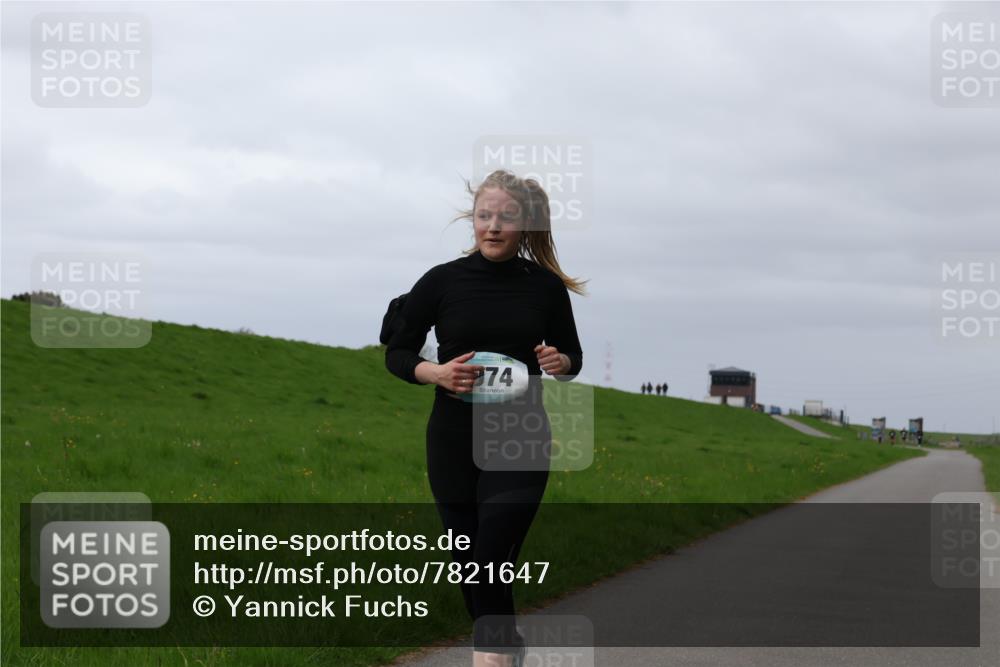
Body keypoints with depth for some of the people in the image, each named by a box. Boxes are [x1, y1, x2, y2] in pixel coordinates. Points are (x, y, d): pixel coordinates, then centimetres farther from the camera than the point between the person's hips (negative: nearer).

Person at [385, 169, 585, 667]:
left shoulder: (545, 286, -2)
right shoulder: (441, 282, -4)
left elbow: (572, 356, 11)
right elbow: (397, 353, 3)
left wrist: (561, 362, -12)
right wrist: (436, 373, -16)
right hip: (454, 442, 1)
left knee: (492, 565, -14)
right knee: (469, 564, 10)